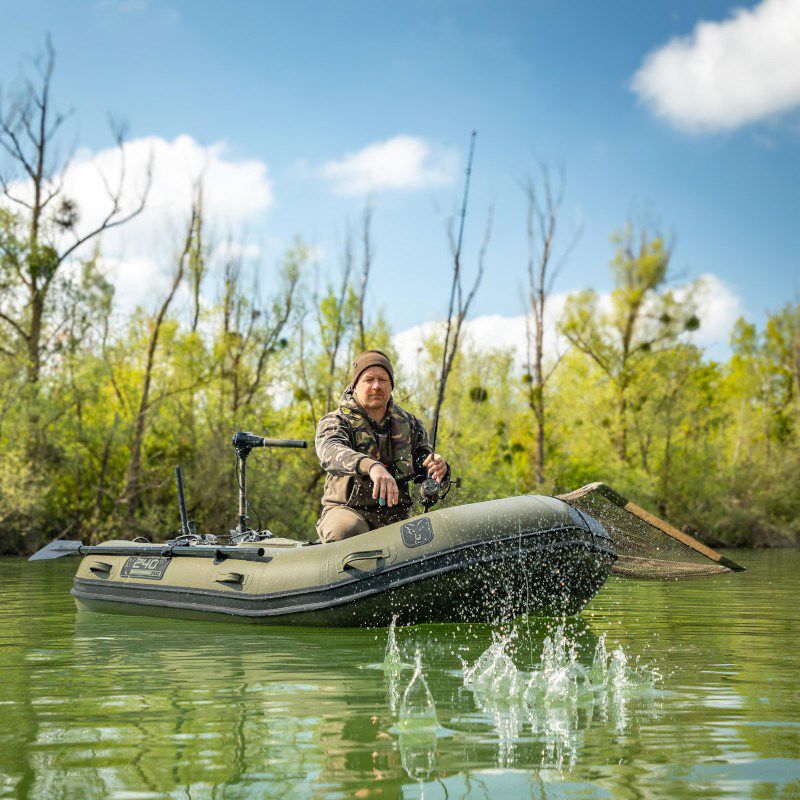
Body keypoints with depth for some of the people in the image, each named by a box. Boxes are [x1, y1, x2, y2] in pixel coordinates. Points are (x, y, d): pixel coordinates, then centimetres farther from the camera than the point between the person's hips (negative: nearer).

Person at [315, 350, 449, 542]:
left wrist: (438, 468, -13)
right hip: (347, 510, -3)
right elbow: (331, 452, -23)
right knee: (344, 530, -37)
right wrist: (371, 466, -45)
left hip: (396, 516, 3)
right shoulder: (335, 422, 0)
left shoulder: (409, 423, 16)